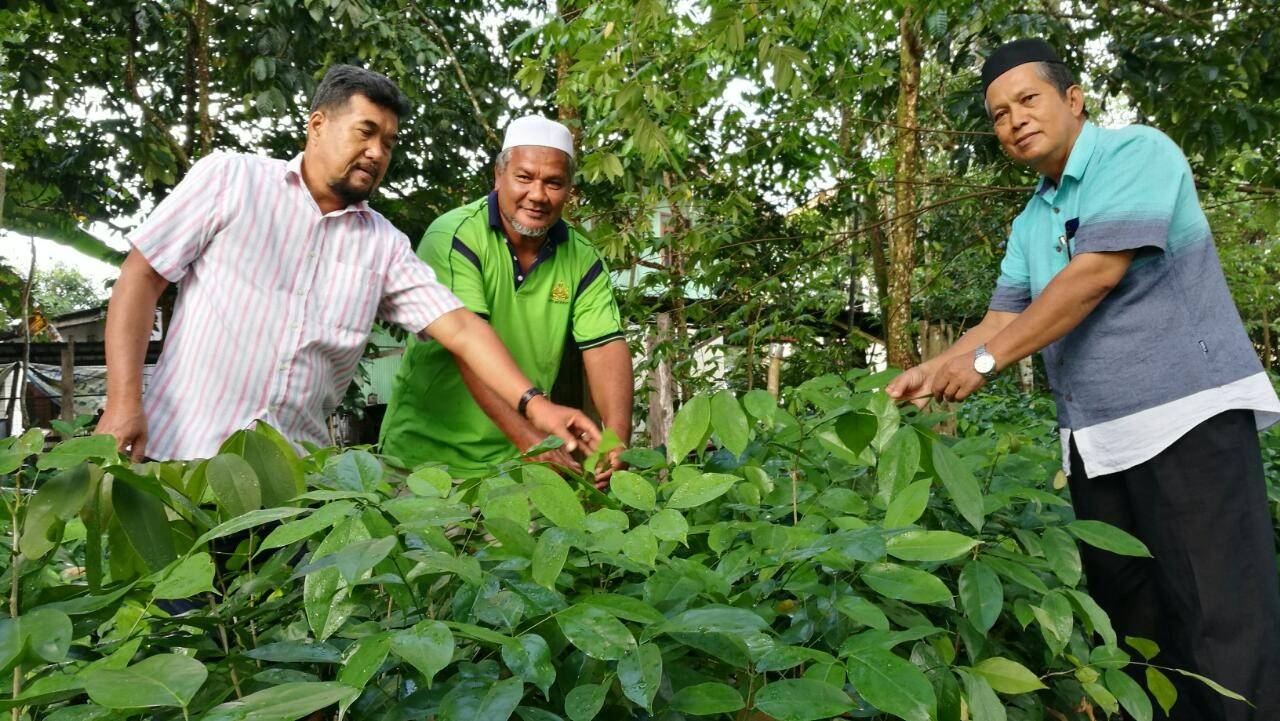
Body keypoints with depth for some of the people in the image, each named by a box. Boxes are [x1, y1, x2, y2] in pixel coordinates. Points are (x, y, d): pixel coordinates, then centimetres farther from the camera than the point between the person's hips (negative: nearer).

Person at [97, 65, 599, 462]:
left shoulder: (384, 246, 6)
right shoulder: (229, 178, 0)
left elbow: (460, 327, -1)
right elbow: (140, 277, 0)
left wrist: (533, 405, -14)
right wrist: (123, 401, -11)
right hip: (178, 451, -2)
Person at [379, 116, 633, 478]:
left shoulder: (583, 258, -1)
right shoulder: (452, 238, -15)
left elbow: (605, 347, -9)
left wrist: (617, 438, -27)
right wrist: (530, 439, -35)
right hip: (426, 450, -3)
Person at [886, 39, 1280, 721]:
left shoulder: (1137, 151, -6)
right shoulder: (1029, 224, 16)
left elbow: (1097, 274, -17)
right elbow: (1003, 320, 14)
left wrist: (985, 360, -16)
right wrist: (932, 371, -1)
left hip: (1188, 415, -7)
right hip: (1094, 438, 7)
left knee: (1225, 627, -9)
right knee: (1132, 618, 11)